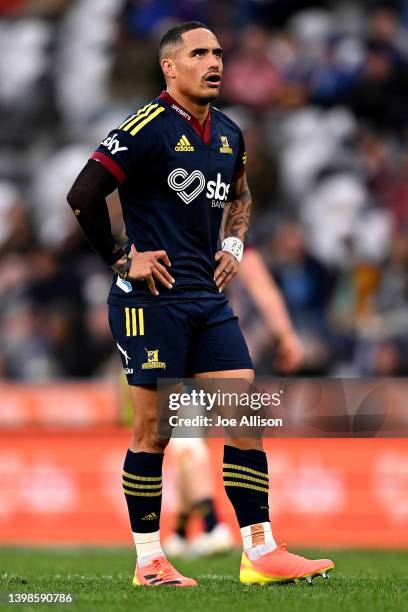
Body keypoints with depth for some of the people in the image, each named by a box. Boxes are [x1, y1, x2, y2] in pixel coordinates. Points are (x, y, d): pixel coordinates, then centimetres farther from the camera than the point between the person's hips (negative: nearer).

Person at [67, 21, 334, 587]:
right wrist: (122, 259, -10)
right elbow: (83, 194, -16)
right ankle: (149, 561, 6)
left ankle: (260, 551, 2)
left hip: (209, 298, 7)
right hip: (153, 299, -7)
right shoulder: (149, 127, -11)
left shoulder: (229, 135, 12)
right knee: (154, 428, -2)